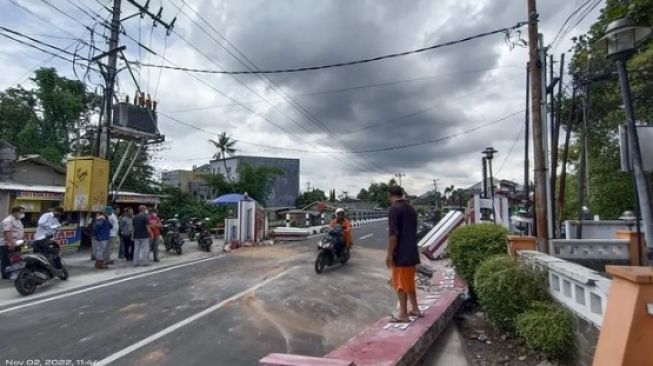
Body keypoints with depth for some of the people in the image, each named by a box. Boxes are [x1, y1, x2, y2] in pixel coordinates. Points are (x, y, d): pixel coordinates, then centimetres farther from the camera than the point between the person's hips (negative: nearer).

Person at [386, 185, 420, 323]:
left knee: (400, 283, 1)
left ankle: (403, 314, 8)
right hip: (412, 252, 8)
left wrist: (389, 254, -16)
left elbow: (393, 234, -21)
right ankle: (415, 309, 26)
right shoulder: (411, 208, 10)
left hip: (400, 253, -8)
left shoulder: (394, 209, -16)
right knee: (409, 281, 19)